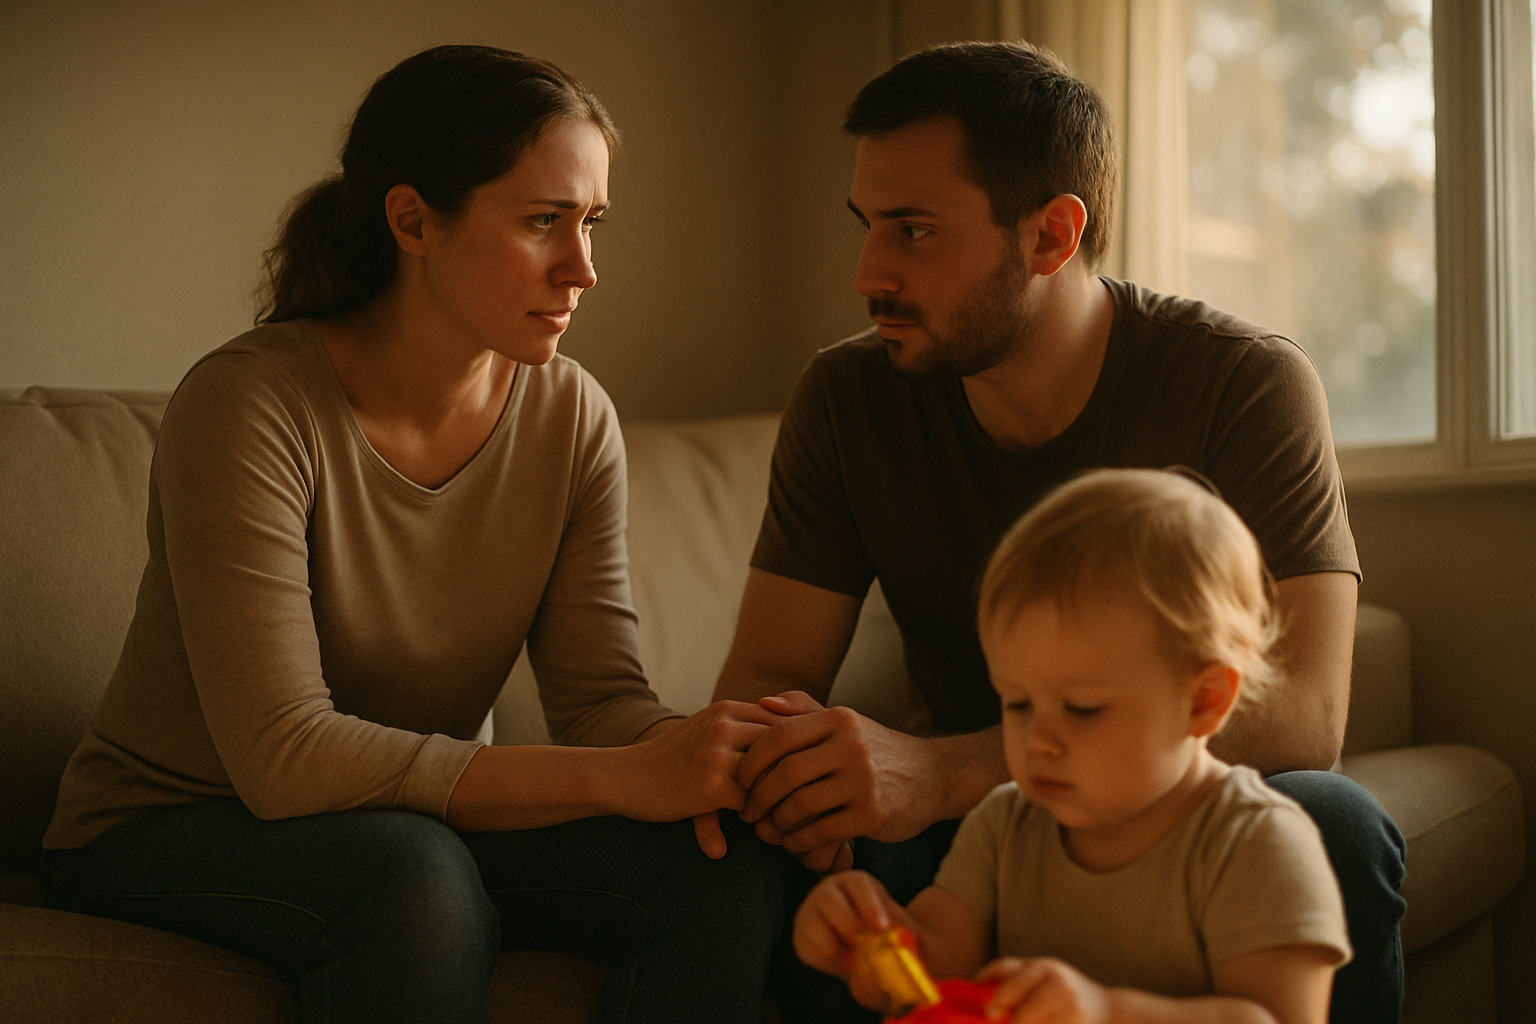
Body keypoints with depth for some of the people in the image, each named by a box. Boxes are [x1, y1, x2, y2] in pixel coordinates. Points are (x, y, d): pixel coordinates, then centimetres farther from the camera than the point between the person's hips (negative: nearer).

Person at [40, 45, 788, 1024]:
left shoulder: (573, 418, -4)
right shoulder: (250, 405, -23)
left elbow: (602, 694, -7)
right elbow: (282, 756, -30)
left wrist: (700, 754, -32)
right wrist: (621, 777, -34)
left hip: (427, 817, 5)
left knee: (730, 871, -20)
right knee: (418, 876, -38)